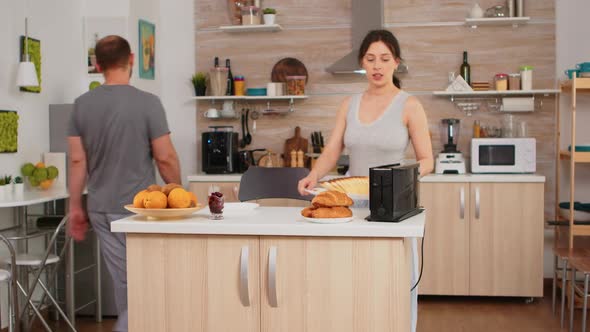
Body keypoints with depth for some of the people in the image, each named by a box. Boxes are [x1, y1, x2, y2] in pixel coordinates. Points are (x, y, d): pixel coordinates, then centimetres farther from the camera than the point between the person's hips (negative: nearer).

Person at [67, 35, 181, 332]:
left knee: (123, 281, 15)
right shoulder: (147, 103, -12)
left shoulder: (82, 105, 1)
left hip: (101, 208, 5)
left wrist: (75, 207, 10)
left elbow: (77, 161, 2)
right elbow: (165, 158, -10)